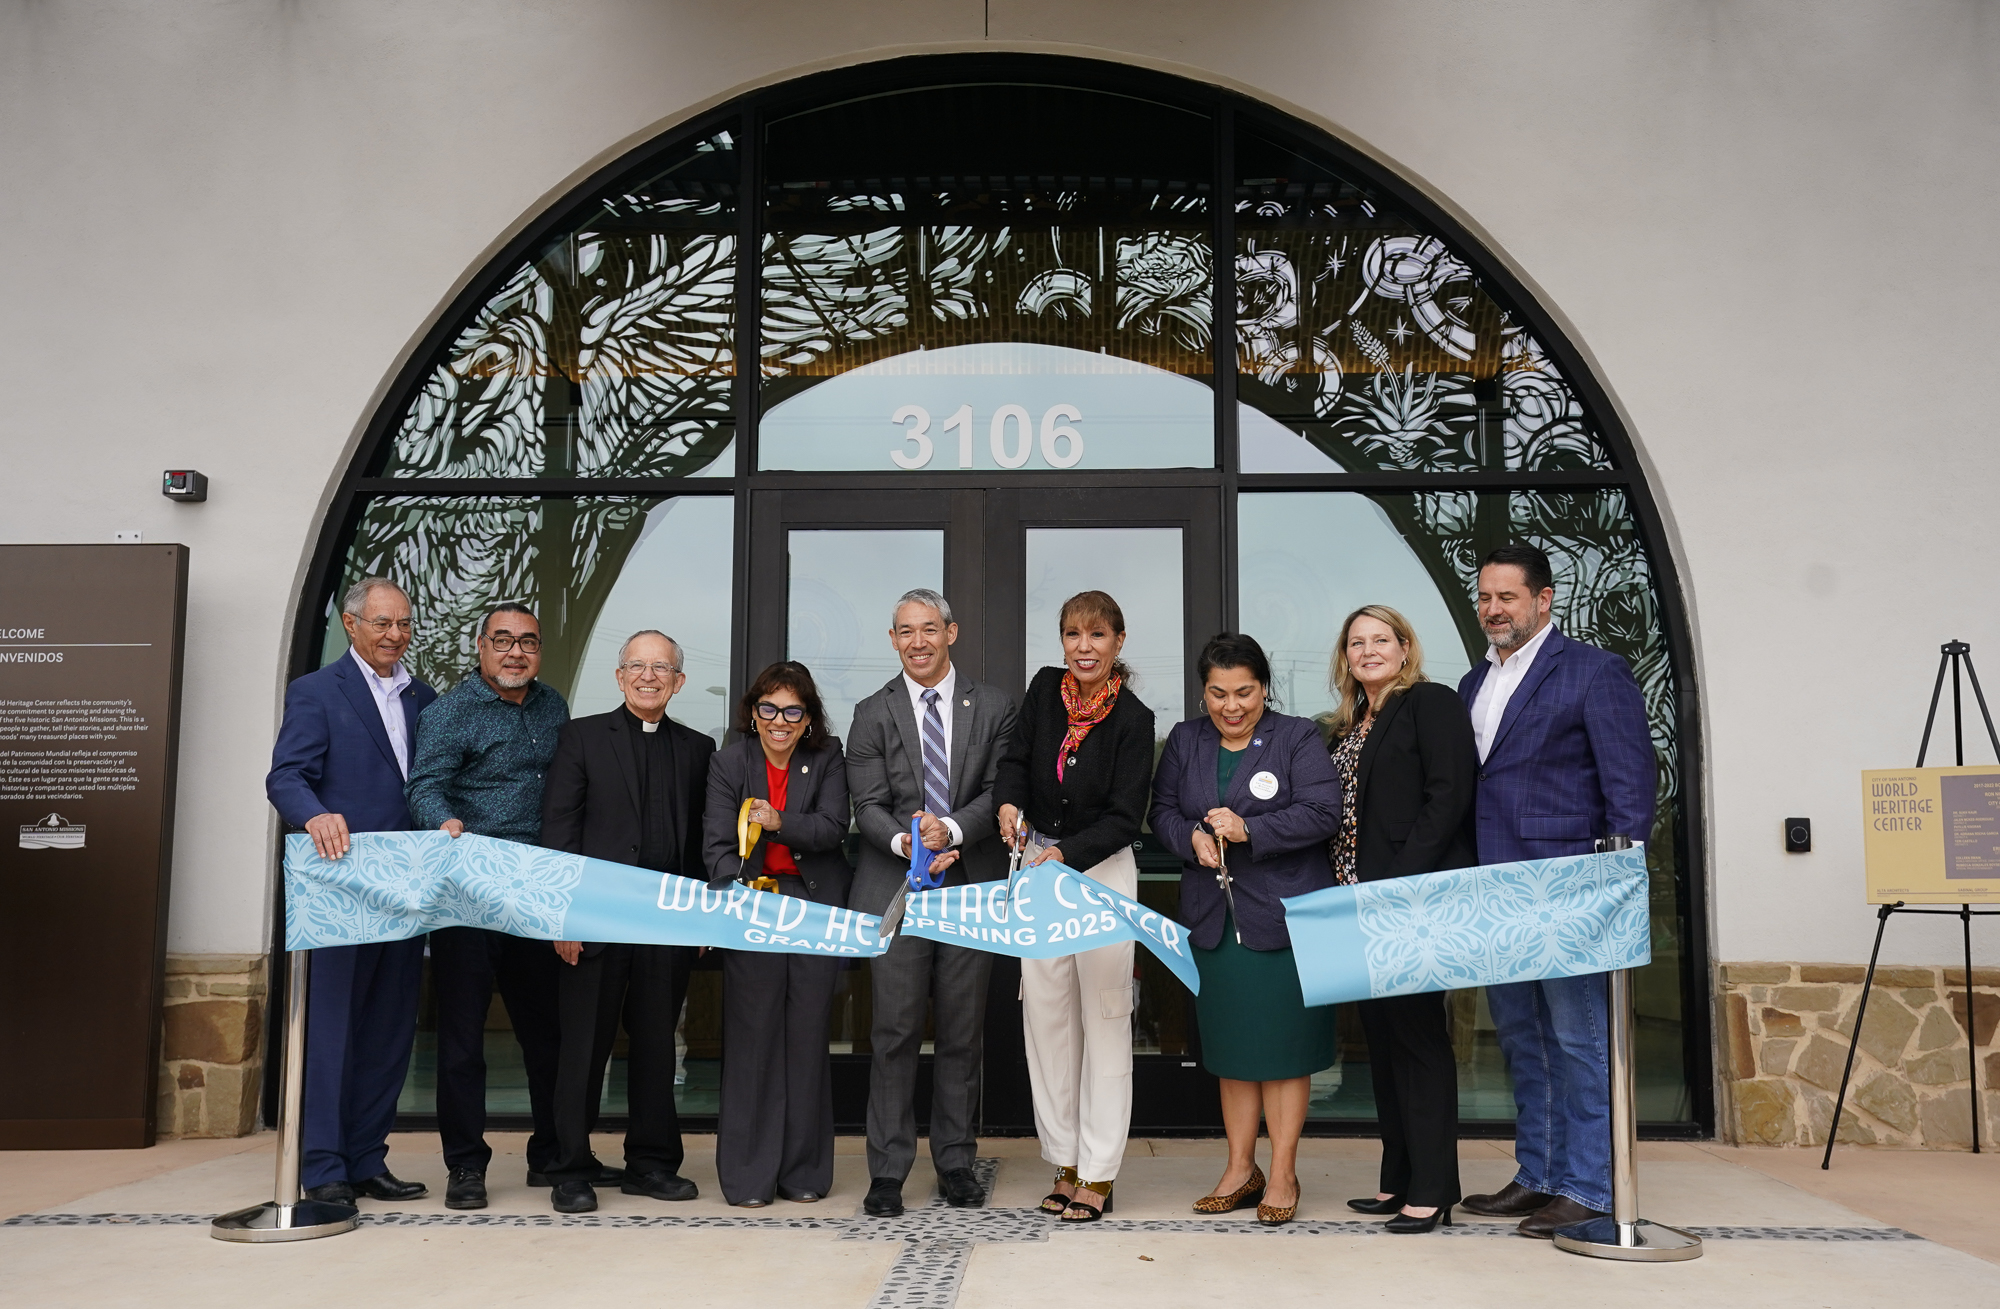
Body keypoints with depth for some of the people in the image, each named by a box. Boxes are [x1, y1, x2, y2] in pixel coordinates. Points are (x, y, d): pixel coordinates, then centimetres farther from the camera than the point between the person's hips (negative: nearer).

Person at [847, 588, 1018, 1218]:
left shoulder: (993, 706, 7)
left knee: (963, 1033, 8)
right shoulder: (873, 714, 7)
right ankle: (887, 1171, 7)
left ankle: (956, 1163, 20)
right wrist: (906, 844, -20)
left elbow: (1000, 790, -1)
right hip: (896, 890, -1)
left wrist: (952, 829, -19)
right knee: (896, 1032, -1)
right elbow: (869, 806, -1)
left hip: (971, 886, 1)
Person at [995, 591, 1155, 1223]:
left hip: (1101, 868, -4)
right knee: (1045, 1014, 7)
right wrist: (1009, 803, -13)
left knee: (1104, 1018, 0)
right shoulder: (1044, 688, 1)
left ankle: (1099, 1174, 6)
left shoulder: (1132, 719, -11)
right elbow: (1015, 756, 7)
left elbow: (1125, 816, -13)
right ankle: (1065, 1163, 18)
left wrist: (1067, 855, -24)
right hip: (1038, 866, 5)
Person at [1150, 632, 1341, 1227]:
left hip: (1284, 917, -4)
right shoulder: (1185, 740, 11)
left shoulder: (1298, 738, -2)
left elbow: (1322, 813, -12)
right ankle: (1241, 1169, 22)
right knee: (1229, 1044, 11)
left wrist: (1248, 831, -20)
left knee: (1283, 1043, 1)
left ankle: (1283, 1174, 12)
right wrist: (1191, 838, -9)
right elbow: (1163, 808, 11)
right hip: (1212, 916, 4)